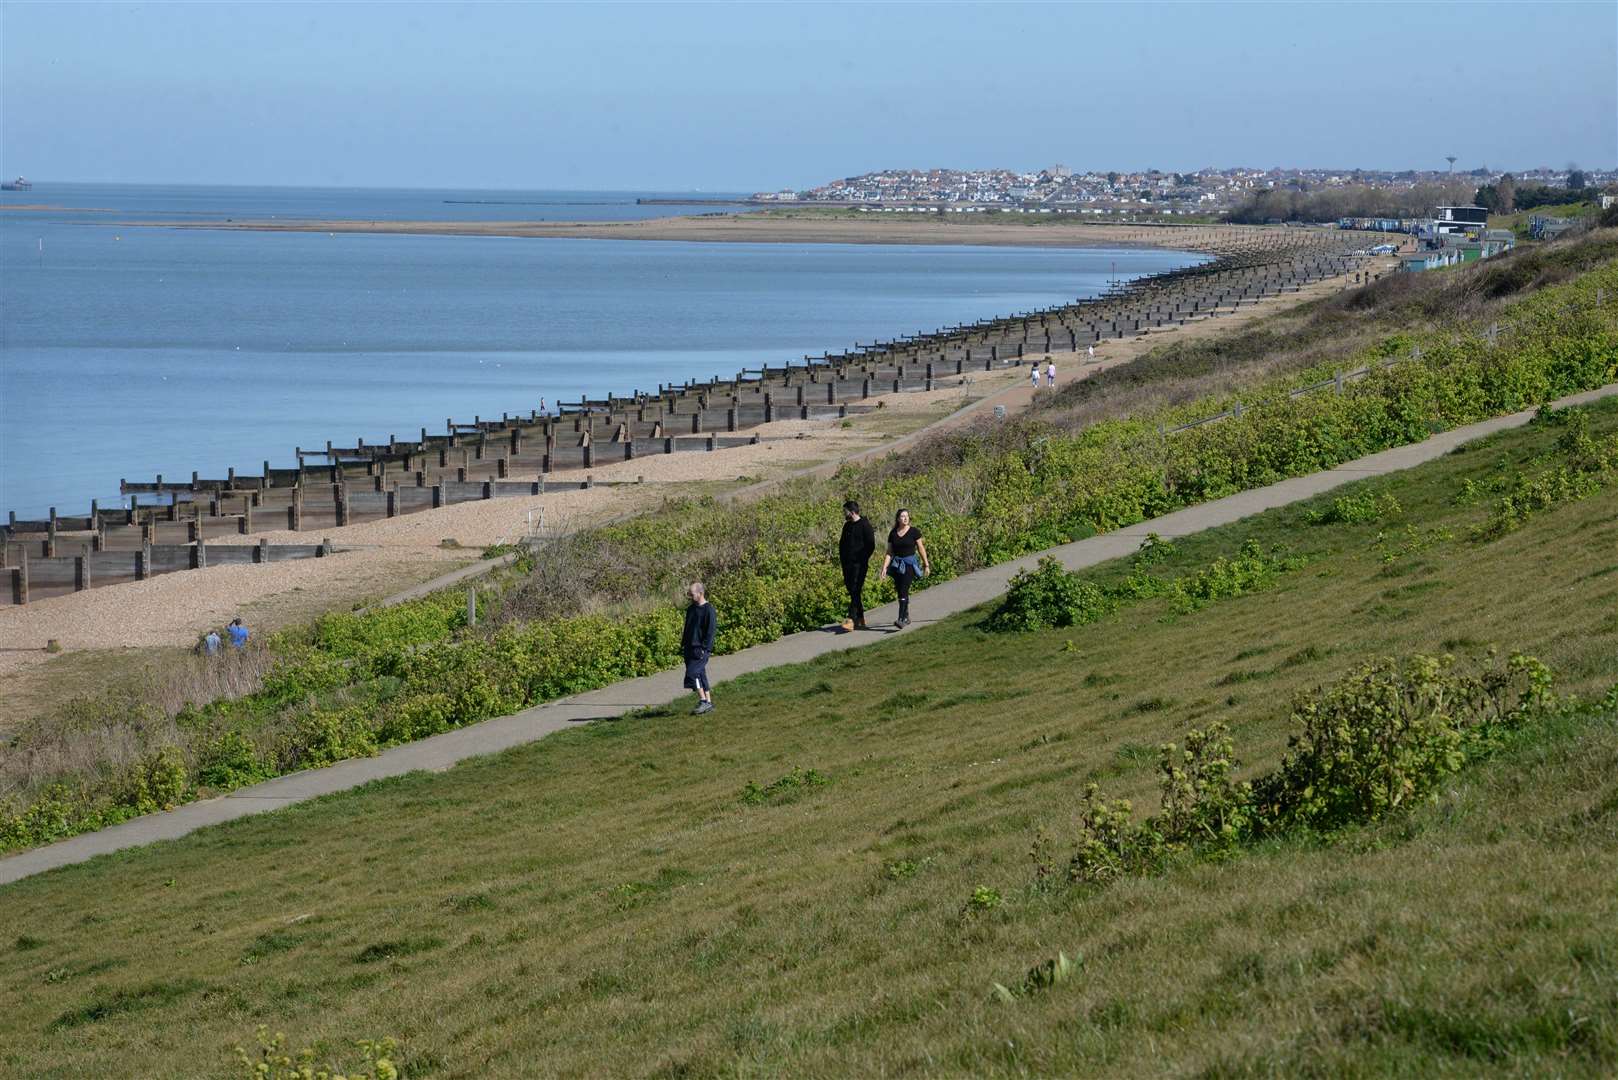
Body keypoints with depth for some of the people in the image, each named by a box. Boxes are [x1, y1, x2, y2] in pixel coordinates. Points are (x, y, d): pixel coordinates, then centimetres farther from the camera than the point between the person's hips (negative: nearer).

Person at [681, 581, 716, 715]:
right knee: (700, 675, 8)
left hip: (701, 649, -8)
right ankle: (708, 703, 13)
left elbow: (711, 630, -14)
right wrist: (683, 645, 18)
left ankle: (703, 701, -11)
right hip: (690, 648, 8)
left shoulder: (708, 609, -11)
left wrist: (705, 648, -18)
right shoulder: (691, 609, 14)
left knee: (693, 673, -16)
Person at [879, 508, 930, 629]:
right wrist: (884, 567, -3)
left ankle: (901, 620, -22)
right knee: (901, 592, 10)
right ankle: (906, 617, 26)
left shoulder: (914, 531, -2)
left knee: (903, 591, -16)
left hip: (910, 563, -4)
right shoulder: (893, 533, 6)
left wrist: (926, 565, 4)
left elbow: (921, 549, 2)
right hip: (897, 564, 4)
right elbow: (889, 552, 7)